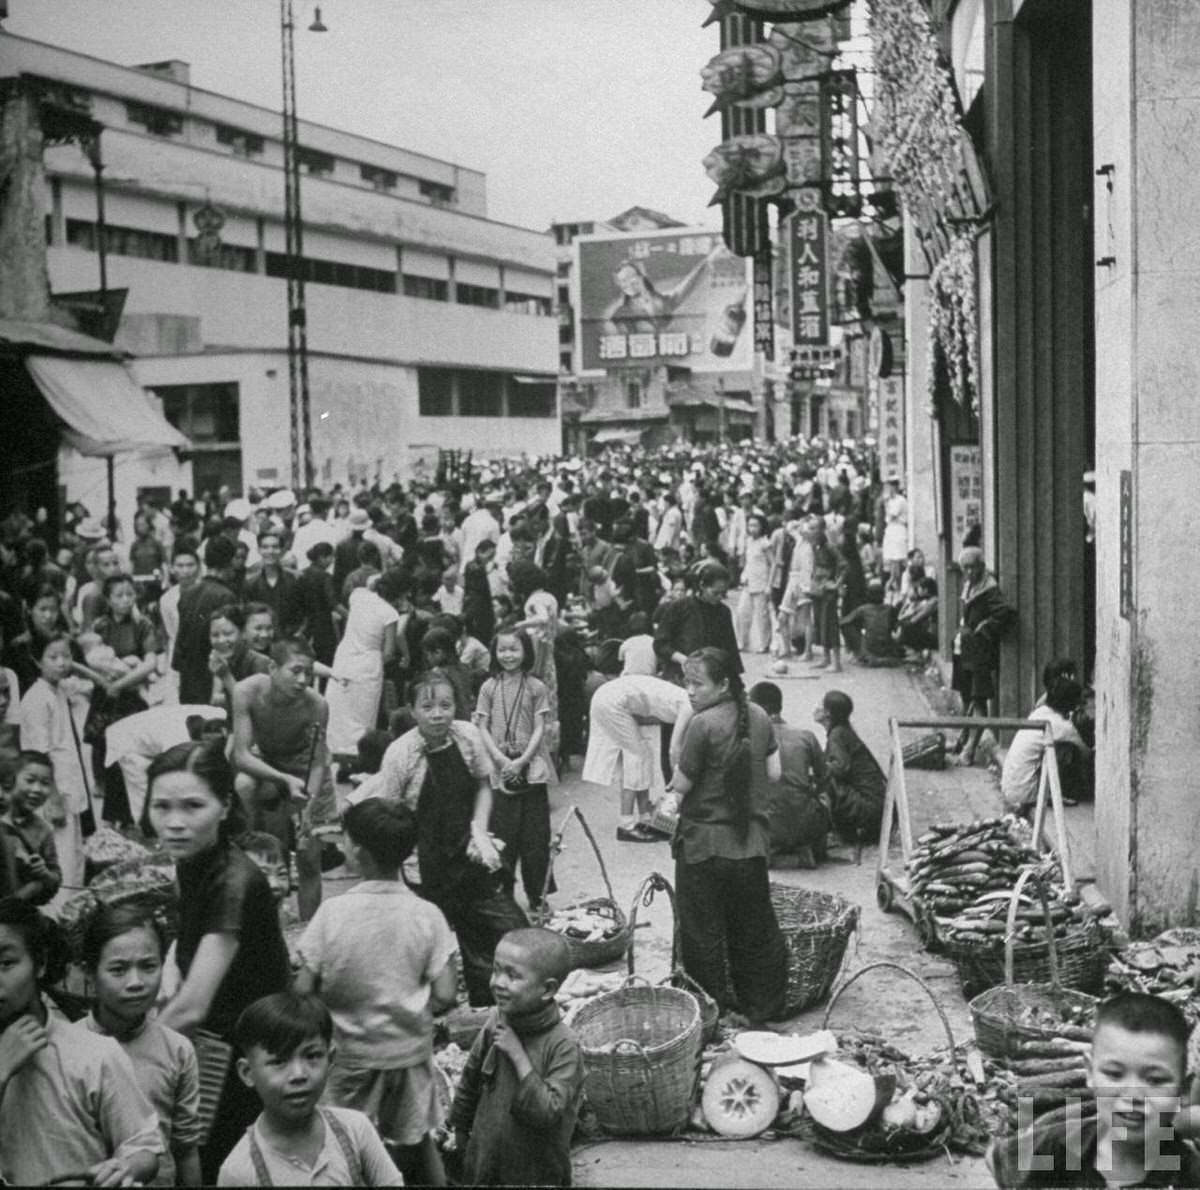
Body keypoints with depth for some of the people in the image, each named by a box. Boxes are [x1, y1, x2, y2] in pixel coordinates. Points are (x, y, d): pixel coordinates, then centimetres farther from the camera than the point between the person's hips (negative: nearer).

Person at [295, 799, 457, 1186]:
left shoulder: (332, 912, -15)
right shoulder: (427, 915, -13)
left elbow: (303, 990, -13)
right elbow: (445, 997, -15)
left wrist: (340, 1005, 7)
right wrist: (413, 1011, 5)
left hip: (349, 1055, -1)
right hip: (409, 1051, 1)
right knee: (416, 1145, 19)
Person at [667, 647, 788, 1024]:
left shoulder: (703, 724, -18)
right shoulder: (758, 716, 1)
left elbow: (680, 785, -13)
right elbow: (774, 772, 7)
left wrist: (679, 732, -7)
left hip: (704, 842, -6)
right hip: (752, 841, 6)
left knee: (703, 935, 7)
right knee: (755, 930, 16)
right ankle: (762, 1010, 25)